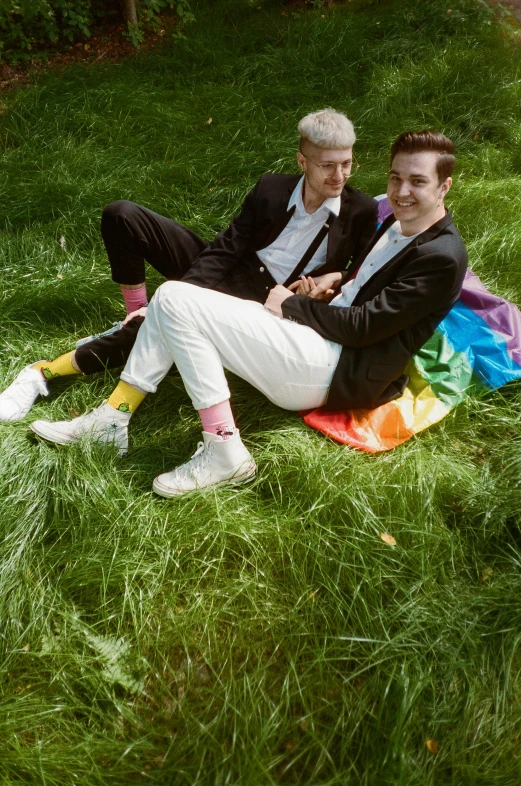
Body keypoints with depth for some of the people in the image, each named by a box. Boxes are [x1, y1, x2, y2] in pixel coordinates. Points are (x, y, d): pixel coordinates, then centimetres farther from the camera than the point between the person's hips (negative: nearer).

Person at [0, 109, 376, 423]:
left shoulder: (363, 212, -7)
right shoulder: (272, 188, -2)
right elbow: (225, 249, -5)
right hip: (219, 274, 4)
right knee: (121, 215, -10)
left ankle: (48, 371, -18)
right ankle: (137, 313, 2)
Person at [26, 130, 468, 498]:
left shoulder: (442, 258, -13)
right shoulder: (396, 224, 16)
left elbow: (364, 325, -17)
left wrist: (290, 305, -7)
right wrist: (336, 281, 8)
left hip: (334, 370, -10)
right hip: (319, 338, 10)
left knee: (177, 302, -17)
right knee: (171, 297, 3)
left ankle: (225, 455, -16)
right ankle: (114, 419, 4)